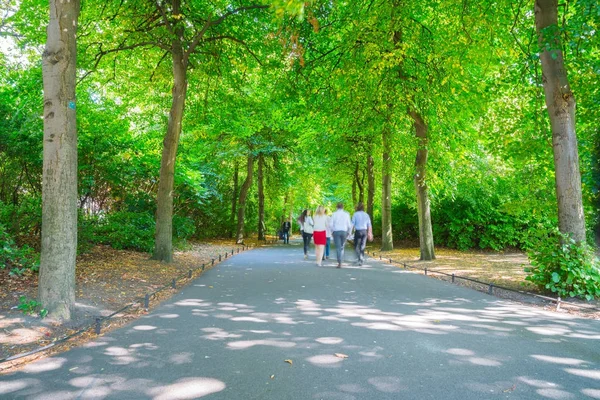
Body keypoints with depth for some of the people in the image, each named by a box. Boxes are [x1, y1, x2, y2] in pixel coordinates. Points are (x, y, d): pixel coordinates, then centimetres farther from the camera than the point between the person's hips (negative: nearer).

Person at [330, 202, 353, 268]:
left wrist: (332, 232, 8)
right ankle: (340, 261, 16)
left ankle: (339, 263, -13)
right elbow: (349, 225, 2)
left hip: (336, 232, -1)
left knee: (338, 248, -2)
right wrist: (349, 232, 13)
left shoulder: (334, 214, 0)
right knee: (342, 247, 16)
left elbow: (331, 224, -5)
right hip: (344, 232, 2)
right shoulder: (346, 214, 3)